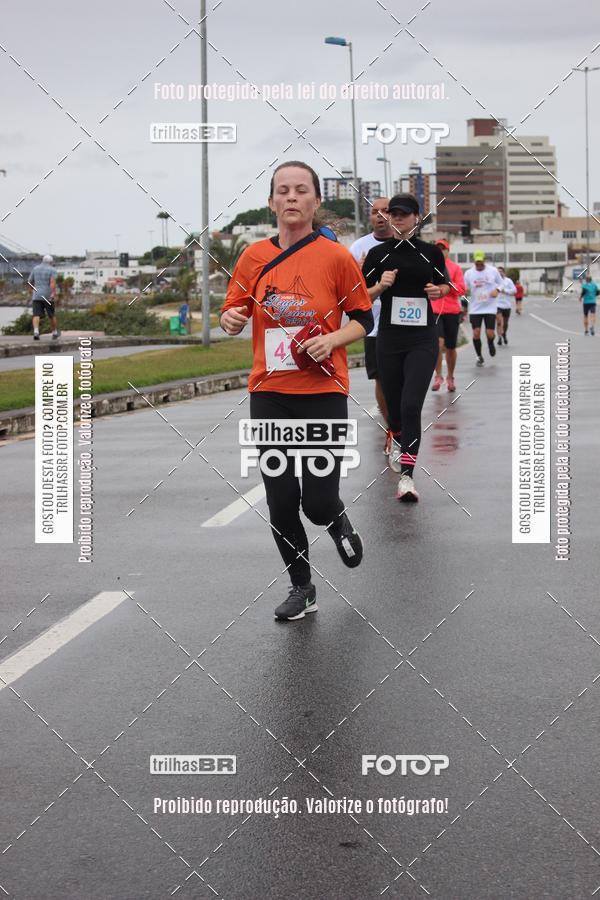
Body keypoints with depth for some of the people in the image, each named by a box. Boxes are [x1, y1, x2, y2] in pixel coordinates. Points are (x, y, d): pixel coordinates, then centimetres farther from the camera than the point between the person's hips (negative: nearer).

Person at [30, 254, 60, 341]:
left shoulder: (35, 268, 10)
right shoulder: (52, 270, -1)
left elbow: (30, 282, 16)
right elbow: (53, 282, -18)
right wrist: (53, 293, -27)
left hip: (36, 296, 2)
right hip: (47, 296, -2)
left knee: (36, 315, -6)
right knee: (52, 315, 15)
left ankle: (36, 331, -29)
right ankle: (55, 333, 28)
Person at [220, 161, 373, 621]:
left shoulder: (337, 256, -3)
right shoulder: (255, 256, 4)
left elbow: (363, 320, 3)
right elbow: (232, 313, 11)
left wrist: (332, 340, -15)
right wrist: (231, 319, -13)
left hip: (323, 392, -3)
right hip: (269, 394, 3)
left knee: (317, 503, -7)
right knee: (281, 501, 6)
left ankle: (337, 519, 32)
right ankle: (302, 588, 26)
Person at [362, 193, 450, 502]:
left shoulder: (431, 252, 3)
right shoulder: (378, 253, 3)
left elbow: (445, 285, 17)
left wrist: (439, 291, -6)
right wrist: (380, 286, -14)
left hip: (423, 339, -1)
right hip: (389, 336, 2)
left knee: (411, 405, -15)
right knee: (393, 403, 10)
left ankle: (407, 475, -15)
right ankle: (398, 443, 44)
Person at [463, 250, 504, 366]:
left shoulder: (493, 270, -1)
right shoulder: (468, 273, -1)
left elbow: (500, 283, 11)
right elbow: (465, 290, 6)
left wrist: (497, 290, -10)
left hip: (490, 307, -1)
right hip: (475, 308, 1)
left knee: (490, 333, -5)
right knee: (476, 333, -6)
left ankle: (491, 344, 33)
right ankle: (479, 357, 14)